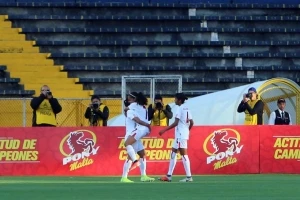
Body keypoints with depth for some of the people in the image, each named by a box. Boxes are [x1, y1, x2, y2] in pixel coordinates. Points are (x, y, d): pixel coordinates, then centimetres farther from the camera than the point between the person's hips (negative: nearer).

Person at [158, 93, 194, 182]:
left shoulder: (180, 108, -12)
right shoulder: (187, 109, 13)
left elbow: (176, 123, -19)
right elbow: (191, 123, 14)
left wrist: (164, 130, -17)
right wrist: (187, 130, 31)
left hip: (181, 135, -9)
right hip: (180, 135, 9)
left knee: (184, 155, -8)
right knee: (173, 153, 13)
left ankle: (189, 177, -9)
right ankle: (169, 176, 14)